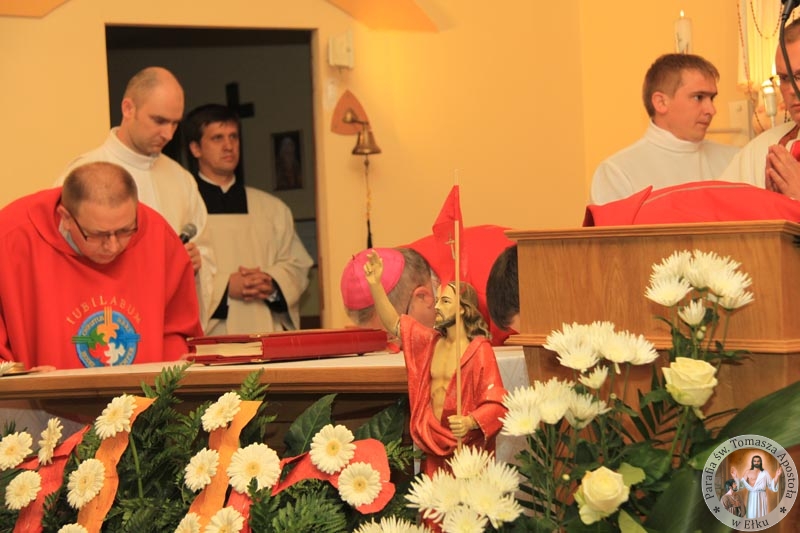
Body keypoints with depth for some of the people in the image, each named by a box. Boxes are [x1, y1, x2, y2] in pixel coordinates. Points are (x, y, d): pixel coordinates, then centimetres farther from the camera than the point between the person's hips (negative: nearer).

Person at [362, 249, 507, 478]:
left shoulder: (479, 351, -11)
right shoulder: (430, 342, 10)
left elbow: (496, 404, -16)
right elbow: (393, 323, 13)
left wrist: (470, 422, -34)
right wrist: (375, 284, 2)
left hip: (465, 447, -6)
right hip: (433, 447, 6)